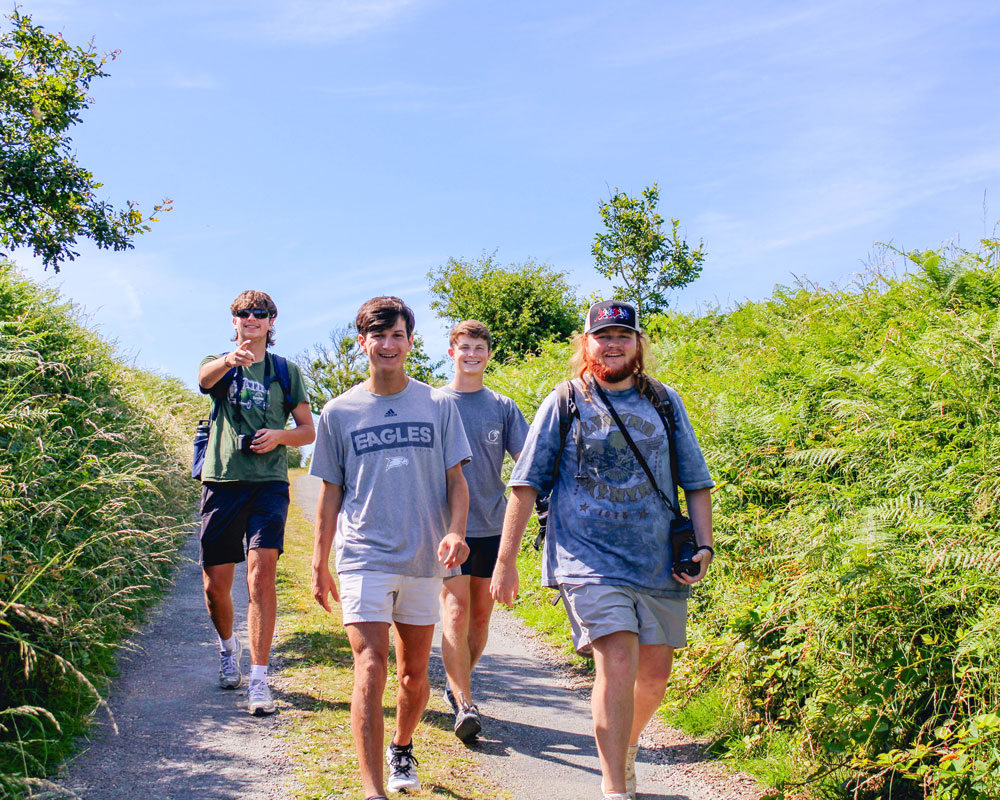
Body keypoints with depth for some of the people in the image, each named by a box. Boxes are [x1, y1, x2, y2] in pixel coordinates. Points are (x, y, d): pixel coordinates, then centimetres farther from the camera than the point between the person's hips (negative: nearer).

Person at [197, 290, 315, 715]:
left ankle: (259, 677, -12)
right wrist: (230, 359, -41)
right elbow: (204, 378, -18)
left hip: (269, 484, -1)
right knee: (215, 584, 5)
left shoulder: (286, 371, 12)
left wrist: (279, 435, -9)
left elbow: (308, 430, 14)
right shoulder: (219, 365, 9)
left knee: (261, 573, -16)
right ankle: (228, 645, 36)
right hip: (222, 481, 1)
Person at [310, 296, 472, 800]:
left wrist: (456, 530, -14)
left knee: (414, 673, 13)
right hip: (363, 556, -1)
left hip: (423, 558, 2)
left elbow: (456, 480, 5)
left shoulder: (438, 405, 4)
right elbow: (331, 492, 9)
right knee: (370, 669, -12)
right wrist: (319, 564, 9)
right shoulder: (339, 412, 4)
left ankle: (402, 748, 39)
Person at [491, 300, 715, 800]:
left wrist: (703, 544, 3)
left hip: (659, 564, 4)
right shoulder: (563, 404, 4)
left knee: (654, 674, 10)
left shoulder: (666, 404, 11)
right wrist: (505, 560, 0)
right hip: (590, 562, -3)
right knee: (618, 664, -18)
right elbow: (525, 485, 3)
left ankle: (623, 748, 38)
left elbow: (696, 482, 15)